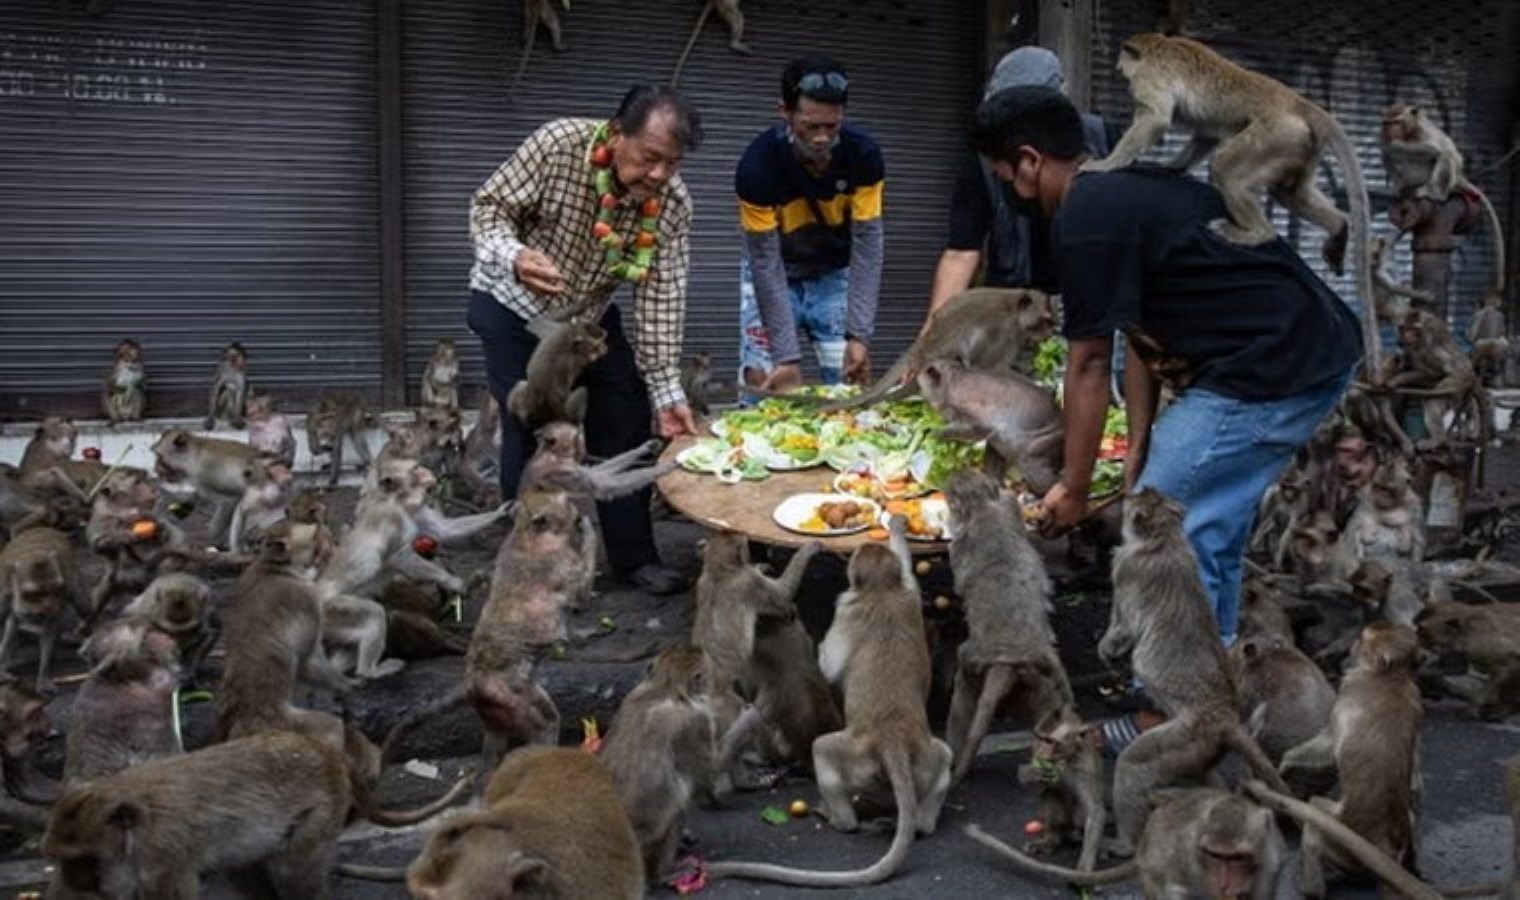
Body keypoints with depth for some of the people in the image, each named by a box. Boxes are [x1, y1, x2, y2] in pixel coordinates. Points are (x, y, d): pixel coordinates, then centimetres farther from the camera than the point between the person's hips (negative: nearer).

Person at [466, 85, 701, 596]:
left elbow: (661, 296, -17)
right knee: (532, 432, -7)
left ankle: (633, 558, 16)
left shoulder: (673, 204, -19)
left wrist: (666, 391, -21)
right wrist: (513, 256, -44)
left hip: (591, 313, 4)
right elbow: (489, 206, -21)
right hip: (513, 307, -4)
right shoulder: (558, 144, -29)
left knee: (625, 424, 2)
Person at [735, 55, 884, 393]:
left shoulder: (863, 155, -23)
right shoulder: (758, 165, -29)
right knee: (763, 383, -12)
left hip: (835, 276, 2)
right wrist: (787, 356, -29)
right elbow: (765, 261, -26)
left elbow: (866, 242, -21)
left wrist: (859, 334, -29)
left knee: (851, 383, -6)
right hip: (774, 276, -2)